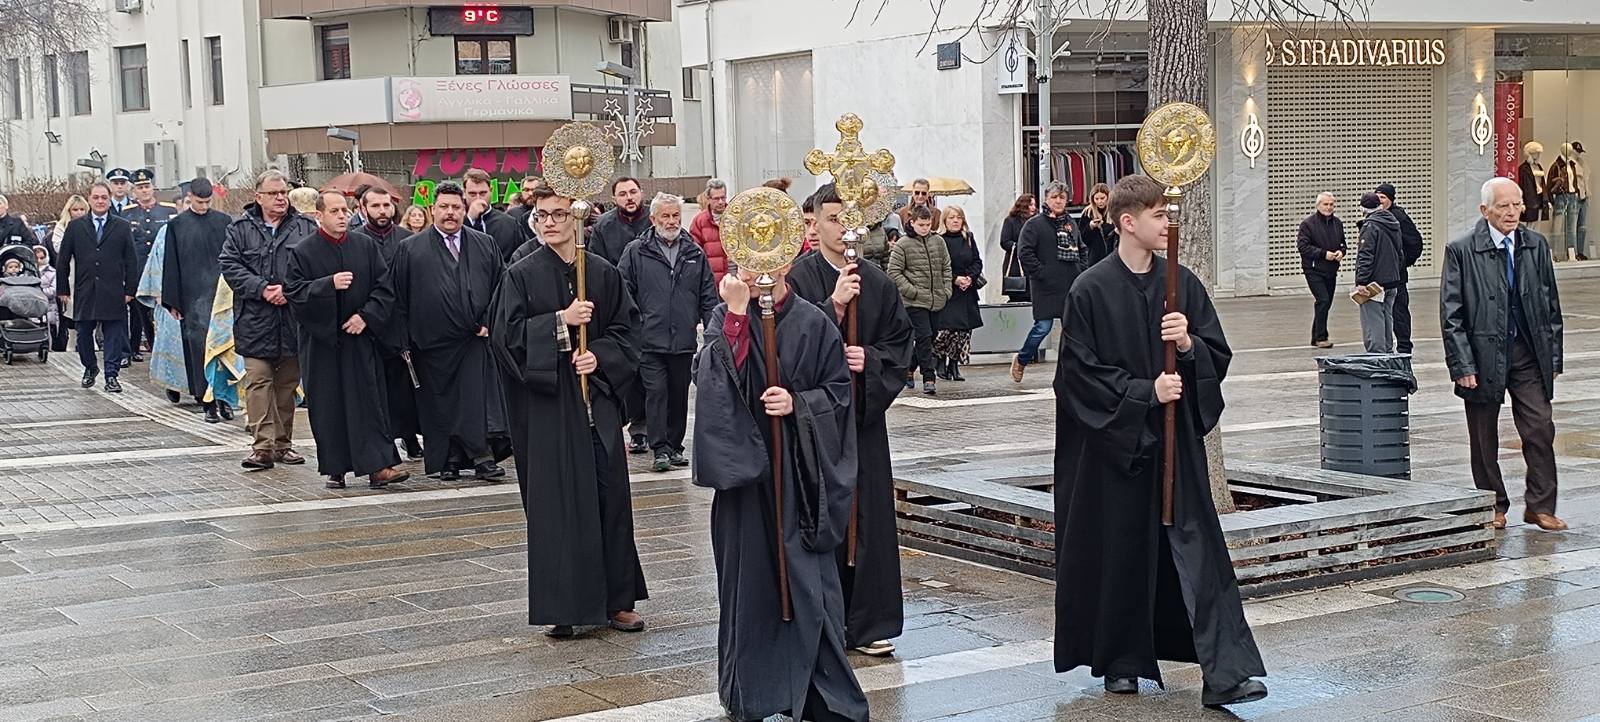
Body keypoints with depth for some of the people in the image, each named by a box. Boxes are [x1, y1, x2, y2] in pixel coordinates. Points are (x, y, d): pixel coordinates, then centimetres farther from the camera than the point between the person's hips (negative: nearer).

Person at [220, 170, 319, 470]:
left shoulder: (306, 228, 6)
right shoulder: (240, 229, 5)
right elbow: (229, 265, -2)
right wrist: (262, 289, -13)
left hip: (294, 318, 1)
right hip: (255, 320, -1)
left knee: (288, 383, 9)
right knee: (258, 380, -7)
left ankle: (283, 443, 18)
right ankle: (262, 446, -8)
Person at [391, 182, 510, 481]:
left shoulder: (485, 245, 10)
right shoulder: (410, 249, 4)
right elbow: (399, 298, 3)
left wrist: (490, 321, -1)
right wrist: (405, 341, -3)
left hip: (476, 338, 1)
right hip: (432, 343, -1)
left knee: (479, 398, -7)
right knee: (439, 403, 4)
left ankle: (483, 456, -3)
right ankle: (449, 460, 13)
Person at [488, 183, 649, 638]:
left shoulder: (604, 273, 6)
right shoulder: (521, 276, -1)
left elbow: (626, 328, 8)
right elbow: (507, 333, -8)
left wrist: (600, 356, -10)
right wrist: (560, 321, -16)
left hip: (597, 396, 3)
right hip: (545, 401, -2)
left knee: (609, 494, 3)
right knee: (556, 502, -2)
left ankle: (616, 600, 13)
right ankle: (563, 607, 6)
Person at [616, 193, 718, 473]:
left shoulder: (695, 254, 10)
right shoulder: (635, 252, 1)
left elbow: (708, 297, 11)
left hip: (684, 341, 3)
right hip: (650, 340, -3)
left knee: (679, 396, 10)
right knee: (656, 393, -6)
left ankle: (675, 446, 20)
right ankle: (660, 450, -4)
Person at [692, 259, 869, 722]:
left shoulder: (813, 324, -1)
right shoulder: (726, 319, 2)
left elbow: (839, 389, 2)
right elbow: (714, 378, -14)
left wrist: (798, 403, -14)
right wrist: (736, 313, -19)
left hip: (800, 470, -1)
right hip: (744, 464, 1)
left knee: (807, 577, -2)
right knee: (749, 574, 7)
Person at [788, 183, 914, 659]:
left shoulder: (876, 281, 7)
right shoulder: (799, 278, -5)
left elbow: (901, 340, 9)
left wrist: (871, 360, -9)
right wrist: (834, 305, -22)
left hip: (864, 410, 3)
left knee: (869, 514, 3)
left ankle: (868, 624, 11)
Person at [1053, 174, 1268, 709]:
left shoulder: (1182, 284, 4)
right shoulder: (1091, 291, -7)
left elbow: (1219, 356, 6)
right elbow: (1082, 372, -9)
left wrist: (1189, 345, -14)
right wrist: (1144, 392, -17)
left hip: (1176, 439, 3)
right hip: (1114, 440, -2)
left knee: (1198, 549, -5)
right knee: (1121, 553, 6)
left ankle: (1224, 673, -7)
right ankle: (1122, 662, 23)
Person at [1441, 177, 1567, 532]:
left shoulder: (1536, 245, 5)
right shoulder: (1461, 250, -7)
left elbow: (1551, 304, 10)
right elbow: (1451, 314, -7)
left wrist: (1553, 356, 6)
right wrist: (1462, 365, -12)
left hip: (1529, 353, 3)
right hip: (1483, 354, -3)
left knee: (1540, 428, -3)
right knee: (1484, 437, 7)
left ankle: (1540, 506, 8)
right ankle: (1493, 507, 21)